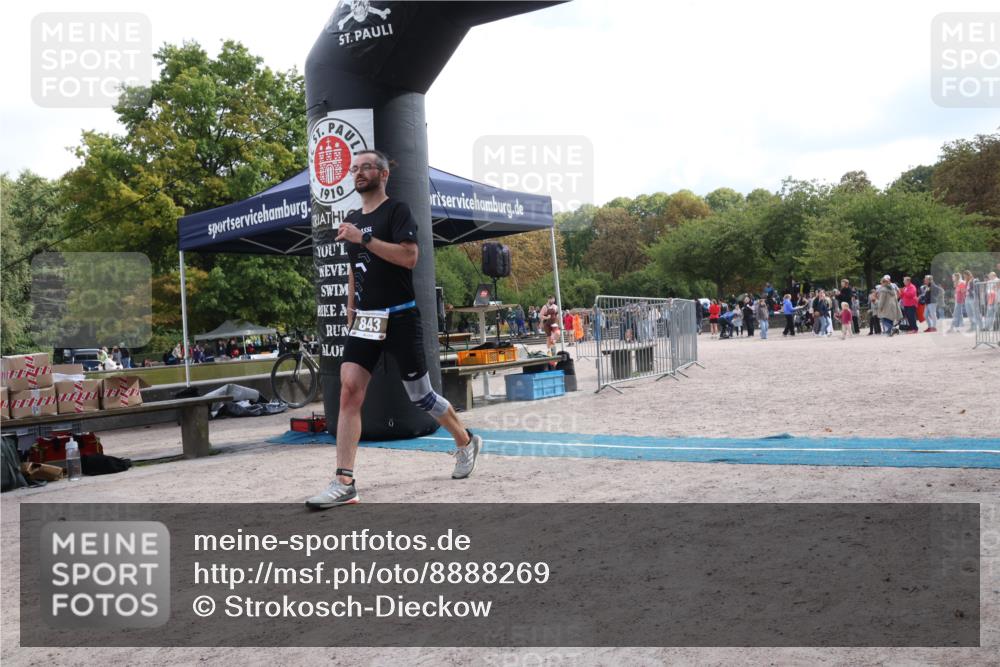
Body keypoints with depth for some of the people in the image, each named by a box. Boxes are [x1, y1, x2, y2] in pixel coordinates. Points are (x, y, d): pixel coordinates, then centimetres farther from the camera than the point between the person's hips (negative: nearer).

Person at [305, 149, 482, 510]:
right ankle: (344, 484, -11)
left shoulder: (397, 210, -5)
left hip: (400, 318, -5)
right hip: (365, 320, 6)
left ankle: (466, 441, 32)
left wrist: (364, 238, -22)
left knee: (419, 394, 4)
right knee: (349, 390, -10)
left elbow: (409, 256, -20)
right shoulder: (351, 220, 16)